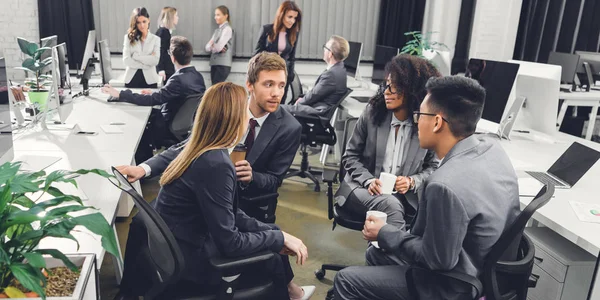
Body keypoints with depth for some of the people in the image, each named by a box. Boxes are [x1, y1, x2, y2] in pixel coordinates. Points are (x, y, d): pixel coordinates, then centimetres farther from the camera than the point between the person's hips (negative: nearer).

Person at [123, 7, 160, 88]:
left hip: (149, 80, 0)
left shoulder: (155, 39, 4)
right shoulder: (129, 37, 4)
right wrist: (146, 65, -11)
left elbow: (155, 60, -8)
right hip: (131, 78, 0)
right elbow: (126, 60, -6)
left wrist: (136, 56, -10)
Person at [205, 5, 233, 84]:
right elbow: (207, 47, 10)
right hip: (214, 64, 8)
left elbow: (218, 47, -16)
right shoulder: (217, 30, 17)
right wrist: (214, 46, -9)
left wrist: (212, 45, 4)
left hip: (223, 65, -8)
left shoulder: (227, 29, -6)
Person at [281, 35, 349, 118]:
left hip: (319, 112, -10)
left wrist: (300, 101, 2)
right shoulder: (339, 68, 5)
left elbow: (315, 95, -15)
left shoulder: (331, 74, -25)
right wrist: (303, 99, 6)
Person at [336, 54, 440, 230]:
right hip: (362, 188, -1)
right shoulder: (372, 113, -1)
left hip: (405, 196, 1)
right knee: (390, 205, -33)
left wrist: (412, 181, -12)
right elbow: (350, 156, 4)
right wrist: (369, 180, -13)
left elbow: (432, 167, 8)